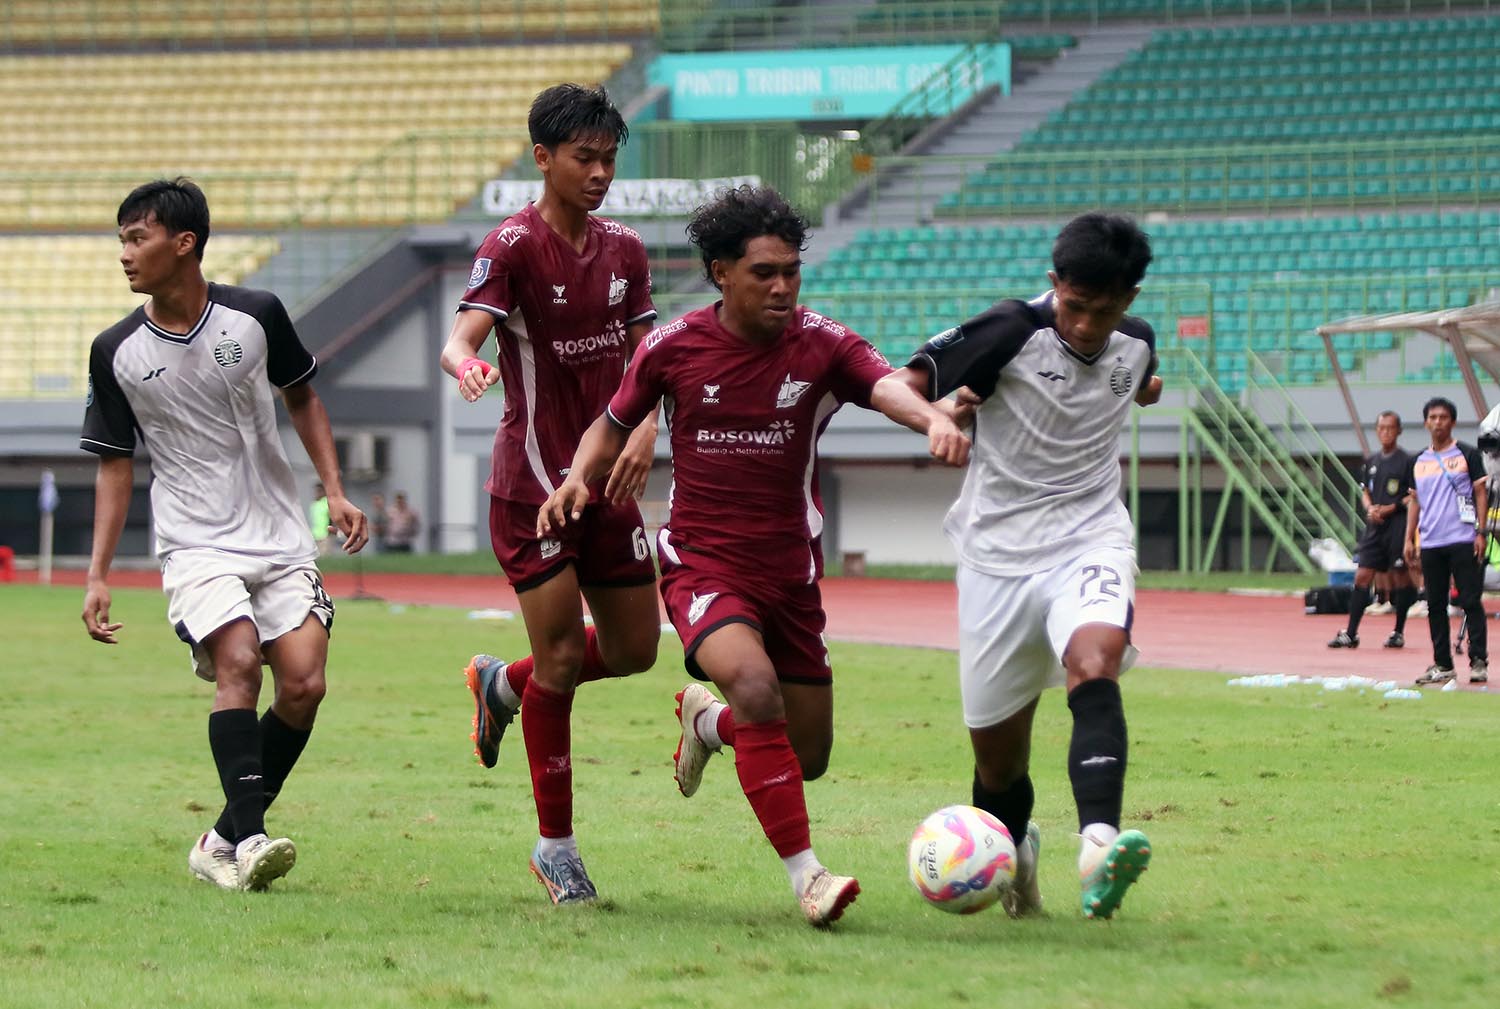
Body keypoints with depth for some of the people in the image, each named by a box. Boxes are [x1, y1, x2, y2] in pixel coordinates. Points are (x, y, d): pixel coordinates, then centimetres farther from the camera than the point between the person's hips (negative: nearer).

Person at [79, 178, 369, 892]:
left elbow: (301, 398, 15)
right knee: (238, 662, -25)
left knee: (303, 685, -11)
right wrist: (98, 577, 2)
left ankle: (223, 841, 3)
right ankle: (250, 839, -31)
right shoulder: (116, 352, -2)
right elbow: (114, 464, 7)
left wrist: (335, 491, 6)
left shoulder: (256, 316, -2)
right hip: (195, 546, -2)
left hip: (282, 539, 2)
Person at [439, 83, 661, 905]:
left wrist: (645, 431, -7)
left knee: (636, 648, 9)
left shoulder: (624, 250, 8)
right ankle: (555, 845, 6)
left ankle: (503, 684, 37)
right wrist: (466, 364, -48)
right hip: (532, 484, -6)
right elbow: (461, 338, -24)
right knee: (561, 658, -7)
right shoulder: (513, 247, -11)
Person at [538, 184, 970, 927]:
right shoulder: (672, 348, -4)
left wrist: (935, 420, -48)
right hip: (702, 565, -2)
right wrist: (580, 476, -8)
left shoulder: (820, 346, -7)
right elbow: (615, 424, 12)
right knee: (756, 687, -31)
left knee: (808, 757, 7)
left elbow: (888, 387, -26)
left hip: (790, 575, 2)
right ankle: (806, 877, -25)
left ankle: (706, 719, 41)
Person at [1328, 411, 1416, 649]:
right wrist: (1370, 508, -1)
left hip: (1397, 525, -5)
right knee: (1362, 577, 0)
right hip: (1374, 525, 5)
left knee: (1400, 577, 2)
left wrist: (1389, 509, -15)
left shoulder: (1406, 461, -4)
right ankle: (1351, 634, 0)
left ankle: (1399, 633, 13)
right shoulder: (1371, 461, 13)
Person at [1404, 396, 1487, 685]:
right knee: (1435, 605, 4)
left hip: (1463, 541, -4)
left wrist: (1480, 532, -8)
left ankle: (1479, 661, -4)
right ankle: (1442, 665, 9)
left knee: (1471, 602, -6)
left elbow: (1481, 494, 1)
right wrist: (1409, 539, 10)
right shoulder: (1418, 462, 14)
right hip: (1430, 543, 4)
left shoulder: (1467, 455, 2)